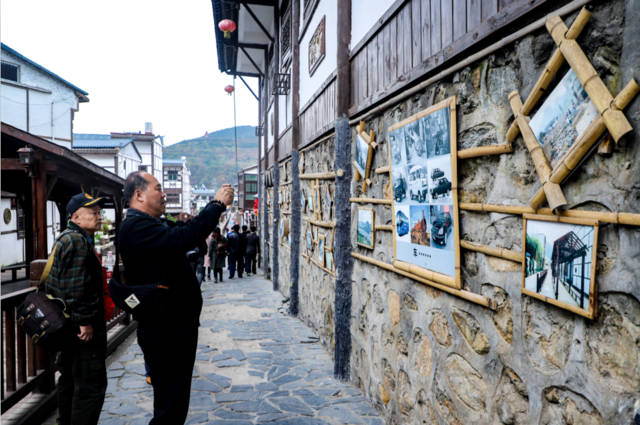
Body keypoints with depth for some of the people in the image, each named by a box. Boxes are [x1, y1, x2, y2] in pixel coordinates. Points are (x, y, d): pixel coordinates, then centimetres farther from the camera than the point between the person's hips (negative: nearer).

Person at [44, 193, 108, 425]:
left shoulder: (69, 238, 18)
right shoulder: (77, 241, -17)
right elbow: (76, 287, -25)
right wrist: (85, 321, -22)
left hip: (70, 327, 11)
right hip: (83, 329, -11)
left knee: (70, 379, 22)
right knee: (92, 384, -6)